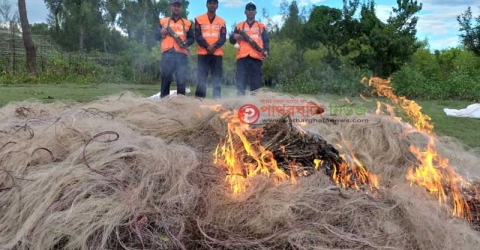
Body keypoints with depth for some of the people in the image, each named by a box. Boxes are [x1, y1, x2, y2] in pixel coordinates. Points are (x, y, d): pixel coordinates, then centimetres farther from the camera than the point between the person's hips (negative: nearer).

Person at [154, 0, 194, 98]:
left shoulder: (187, 23, 19)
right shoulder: (163, 21, 17)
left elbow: (191, 38, 16)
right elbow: (156, 36, 15)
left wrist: (186, 43, -6)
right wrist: (161, 33, -7)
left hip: (182, 54, 1)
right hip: (168, 54, -1)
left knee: (182, 79, -4)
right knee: (166, 78, -3)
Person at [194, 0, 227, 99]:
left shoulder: (221, 21, 13)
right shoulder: (199, 19, 8)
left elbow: (223, 37, 3)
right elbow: (197, 36, -2)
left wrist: (214, 46, -14)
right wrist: (207, 46, -16)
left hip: (217, 53, 2)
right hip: (203, 53, -1)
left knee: (217, 79, 1)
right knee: (201, 78, -4)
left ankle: (217, 99, 3)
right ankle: (199, 99, -2)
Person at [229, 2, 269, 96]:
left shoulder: (261, 26, 20)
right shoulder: (239, 26, 20)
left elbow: (266, 40, 11)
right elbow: (231, 40, 16)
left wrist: (266, 51, -9)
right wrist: (234, 37, -8)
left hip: (256, 57, 0)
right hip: (242, 57, 0)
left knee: (256, 82, -1)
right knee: (240, 81, -6)